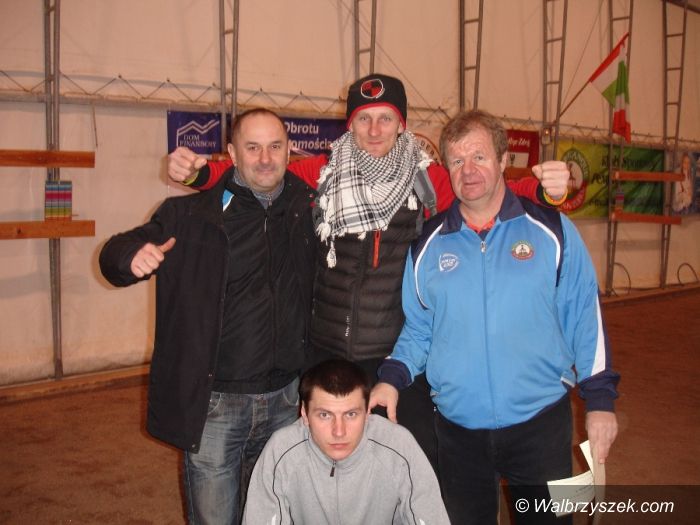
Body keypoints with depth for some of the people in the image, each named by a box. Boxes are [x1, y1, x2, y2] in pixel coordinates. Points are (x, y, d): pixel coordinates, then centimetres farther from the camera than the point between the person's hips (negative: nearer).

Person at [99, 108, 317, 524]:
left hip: (285, 398, 3)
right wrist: (133, 255, -27)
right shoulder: (190, 216, -6)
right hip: (214, 403, -3)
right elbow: (114, 255, -5)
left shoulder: (308, 211, 2)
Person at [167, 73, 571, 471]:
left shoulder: (425, 178, -4)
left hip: (401, 352, -1)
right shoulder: (322, 174, -2)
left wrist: (543, 189, -28)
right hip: (328, 351, 1)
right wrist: (199, 171, -18)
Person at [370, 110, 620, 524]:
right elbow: (418, 329, 8)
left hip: (541, 420, -2)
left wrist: (600, 400, -3)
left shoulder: (551, 230, -4)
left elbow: (585, 318, -2)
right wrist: (393, 378, -7)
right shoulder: (428, 244, 1)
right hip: (458, 427, 2)